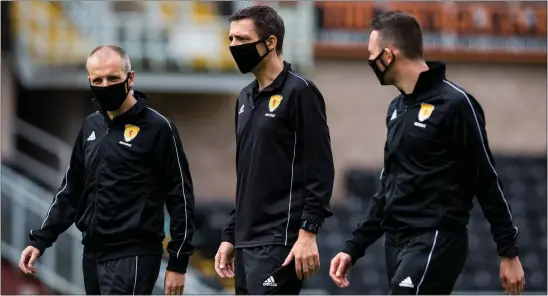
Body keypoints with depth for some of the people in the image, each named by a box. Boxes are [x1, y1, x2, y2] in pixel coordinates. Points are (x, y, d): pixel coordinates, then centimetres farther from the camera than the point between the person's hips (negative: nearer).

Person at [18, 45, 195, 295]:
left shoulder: (157, 128, -8)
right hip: (92, 254, 7)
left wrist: (178, 262, -10)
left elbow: (180, 197, -7)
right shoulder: (91, 126, 13)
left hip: (133, 256, -7)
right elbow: (72, 189, 20)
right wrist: (40, 239, 12)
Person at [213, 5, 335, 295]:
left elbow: (320, 172, -13)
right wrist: (230, 236, 19)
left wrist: (308, 233, -20)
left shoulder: (300, 92, -8)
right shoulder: (246, 99, 17)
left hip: (280, 242, -9)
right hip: (247, 243, 9)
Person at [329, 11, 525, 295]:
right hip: (398, 244, 9)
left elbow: (487, 181, -8)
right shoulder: (397, 109, 15)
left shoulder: (454, 104, -10)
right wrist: (353, 248, 18)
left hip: (436, 242, -9)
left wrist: (508, 252, -7)